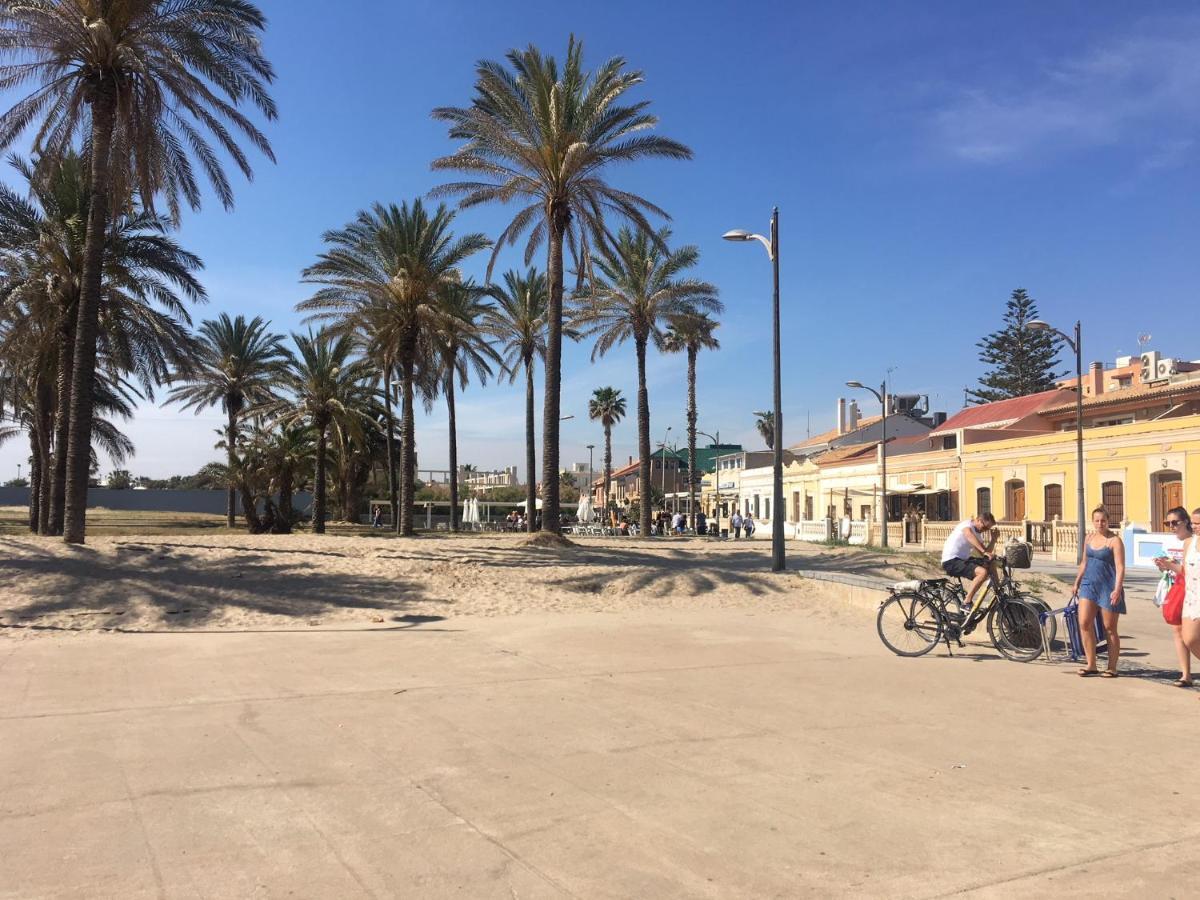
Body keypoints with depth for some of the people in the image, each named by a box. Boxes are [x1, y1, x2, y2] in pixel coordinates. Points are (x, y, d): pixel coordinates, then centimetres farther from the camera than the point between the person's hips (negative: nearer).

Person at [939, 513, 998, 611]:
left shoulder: (977, 534, 18)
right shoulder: (967, 524, -9)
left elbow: (986, 552, 13)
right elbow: (969, 535, -34)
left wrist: (993, 539, 3)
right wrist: (985, 552, -43)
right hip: (951, 561, -9)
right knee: (983, 572, -25)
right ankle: (966, 603, -22)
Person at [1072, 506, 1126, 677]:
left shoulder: (1115, 540, -8)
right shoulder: (1089, 538, 11)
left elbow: (1120, 567, -14)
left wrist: (1117, 589, -23)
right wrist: (1077, 582, 20)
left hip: (1108, 587, -5)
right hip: (1089, 584, 5)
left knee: (1110, 629, 3)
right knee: (1084, 623, -5)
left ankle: (1112, 668, 14)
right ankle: (1091, 665, 4)